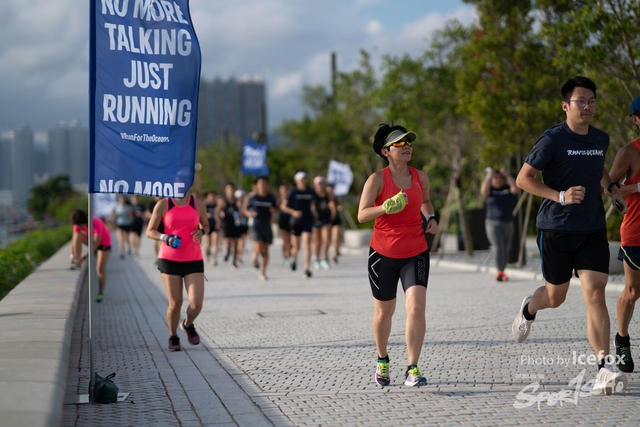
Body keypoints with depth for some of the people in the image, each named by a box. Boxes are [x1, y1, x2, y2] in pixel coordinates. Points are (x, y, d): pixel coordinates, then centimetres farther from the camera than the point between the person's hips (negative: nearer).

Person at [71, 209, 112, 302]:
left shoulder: (96, 224, -38)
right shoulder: (78, 224, -21)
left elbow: (95, 245, -36)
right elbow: (74, 240, -16)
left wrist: (83, 257, -38)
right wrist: (72, 255, -26)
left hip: (104, 243, -5)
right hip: (91, 240, 5)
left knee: (100, 269, -10)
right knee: (78, 235, -24)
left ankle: (101, 293, 6)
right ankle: (76, 263, -19)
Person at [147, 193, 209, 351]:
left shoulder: (198, 204, 5)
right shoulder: (163, 205, 1)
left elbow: (205, 226, 19)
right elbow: (150, 231, 3)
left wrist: (201, 231, -5)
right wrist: (164, 237, -17)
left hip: (194, 260, 1)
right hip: (169, 259, -1)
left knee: (196, 303, -10)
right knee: (175, 303, -1)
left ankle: (188, 325, 23)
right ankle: (173, 337, 23)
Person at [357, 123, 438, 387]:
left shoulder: (421, 177, 2)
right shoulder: (377, 179, -9)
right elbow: (361, 215, -13)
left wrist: (431, 218, 4)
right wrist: (385, 208, -29)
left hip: (416, 253, 2)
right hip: (383, 254, -2)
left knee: (416, 307, -17)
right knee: (383, 313, 11)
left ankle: (412, 369, -13)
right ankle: (382, 361, 37)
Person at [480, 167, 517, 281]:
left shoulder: (508, 189, 7)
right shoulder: (490, 190, 2)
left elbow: (515, 188, -14)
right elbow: (483, 190, -20)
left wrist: (506, 175, -13)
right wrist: (489, 175, -16)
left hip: (508, 223, 3)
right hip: (493, 223, -3)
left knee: (505, 250, 8)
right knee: (498, 248, -17)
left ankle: (502, 272, 21)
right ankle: (499, 272, -28)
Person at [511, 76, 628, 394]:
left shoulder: (601, 139, 7)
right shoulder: (553, 139, -10)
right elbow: (523, 179, -10)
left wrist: (611, 186, 11)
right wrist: (560, 196, -22)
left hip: (593, 230, 3)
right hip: (555, 229, -3)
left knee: (595, 294, -12)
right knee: (556, 297, 11)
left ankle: (605, 368, -15)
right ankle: (529, 309, 48)